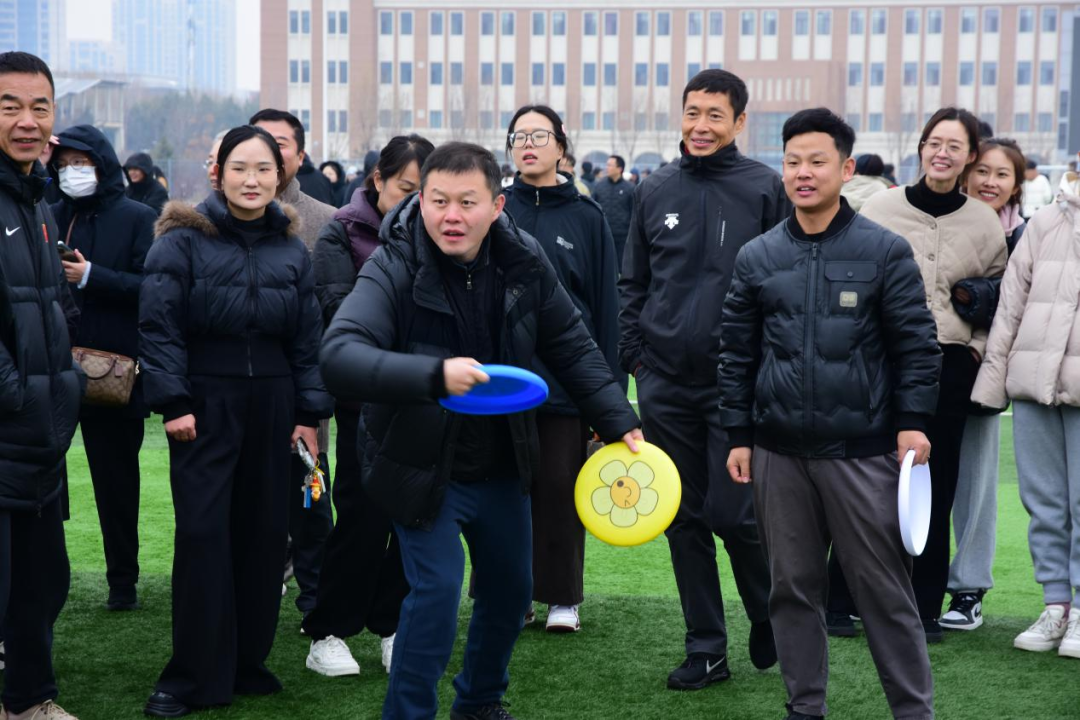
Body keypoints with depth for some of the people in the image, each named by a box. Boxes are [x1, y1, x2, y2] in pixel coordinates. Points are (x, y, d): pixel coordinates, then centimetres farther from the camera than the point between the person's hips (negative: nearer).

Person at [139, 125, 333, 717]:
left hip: (271, 405, 4)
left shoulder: (291, 250, 9)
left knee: (264, 532, 6)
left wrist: (309, 413, 7)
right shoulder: (183, 240, -4)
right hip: (204, 405, -4)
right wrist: (173, 402, -13)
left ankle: (247, 660, 19)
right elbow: (157, 325, -8)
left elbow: (306, 339, 12)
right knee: (202, 533, -6)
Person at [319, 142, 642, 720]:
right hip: (422, 469, -5)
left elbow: (572, 348, 3)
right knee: (437, 588, -15)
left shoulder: (523, 262, -10)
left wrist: (620, 423, -1)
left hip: (500, 466, 5)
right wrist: (434, 375, -52)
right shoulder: (394, 270, -24)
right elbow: (339, 356, -39)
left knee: (510, 588, 17)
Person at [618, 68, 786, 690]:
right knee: (685, 519, 8)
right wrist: (635, 354, 6)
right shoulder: (655, 191, 9)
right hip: (665, 383, 4)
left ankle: (770, 618, 22)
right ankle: (706, 649, 18)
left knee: (733, 514, -6)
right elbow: (633, 283, 14)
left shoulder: (766, 189, -3)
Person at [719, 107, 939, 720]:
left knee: (885, 589, 2)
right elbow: (738, 353, 10)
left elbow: (917, 343, -1)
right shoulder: (758, 257, 6)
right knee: (794, 585, 10)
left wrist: (913, 421, -9)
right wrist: (739, 434, 7)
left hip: (862, 451, -3)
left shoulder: (886, 250, -2)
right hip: (780, 454, 3)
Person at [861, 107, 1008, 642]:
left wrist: (977, 348, 2)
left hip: (948, 368, 1)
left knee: (936, 487, 4)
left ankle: (925, 607, 13)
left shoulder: (985, 223, 6)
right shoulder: (880, 209, 2)